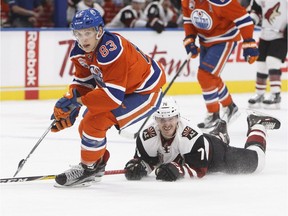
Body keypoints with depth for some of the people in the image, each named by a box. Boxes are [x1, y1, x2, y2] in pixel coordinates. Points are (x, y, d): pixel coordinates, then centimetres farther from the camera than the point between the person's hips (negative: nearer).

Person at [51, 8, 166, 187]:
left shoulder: (111, 51, -36)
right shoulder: (80, 51, -8)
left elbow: (113, 95, -36)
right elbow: (83, 80, 4)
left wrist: (77, 100, -31)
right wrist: (69, 101, -13)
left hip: (145, 92, -10)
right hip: (117, 87, 10)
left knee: (95, 122, -21)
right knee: (86, 126, 9)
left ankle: (88, 168, -3)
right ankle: (98, 164, 31)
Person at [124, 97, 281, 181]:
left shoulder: (191, 135, -44)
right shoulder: (148, 136, -32)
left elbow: (199, 169, -41)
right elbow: (145, 160, -19)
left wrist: (177, 170, -57)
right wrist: (136, 167, -42)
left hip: (214, 152, -5)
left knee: (256, 162, 10)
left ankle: (258, 126, 38)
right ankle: (219, 134, 65)